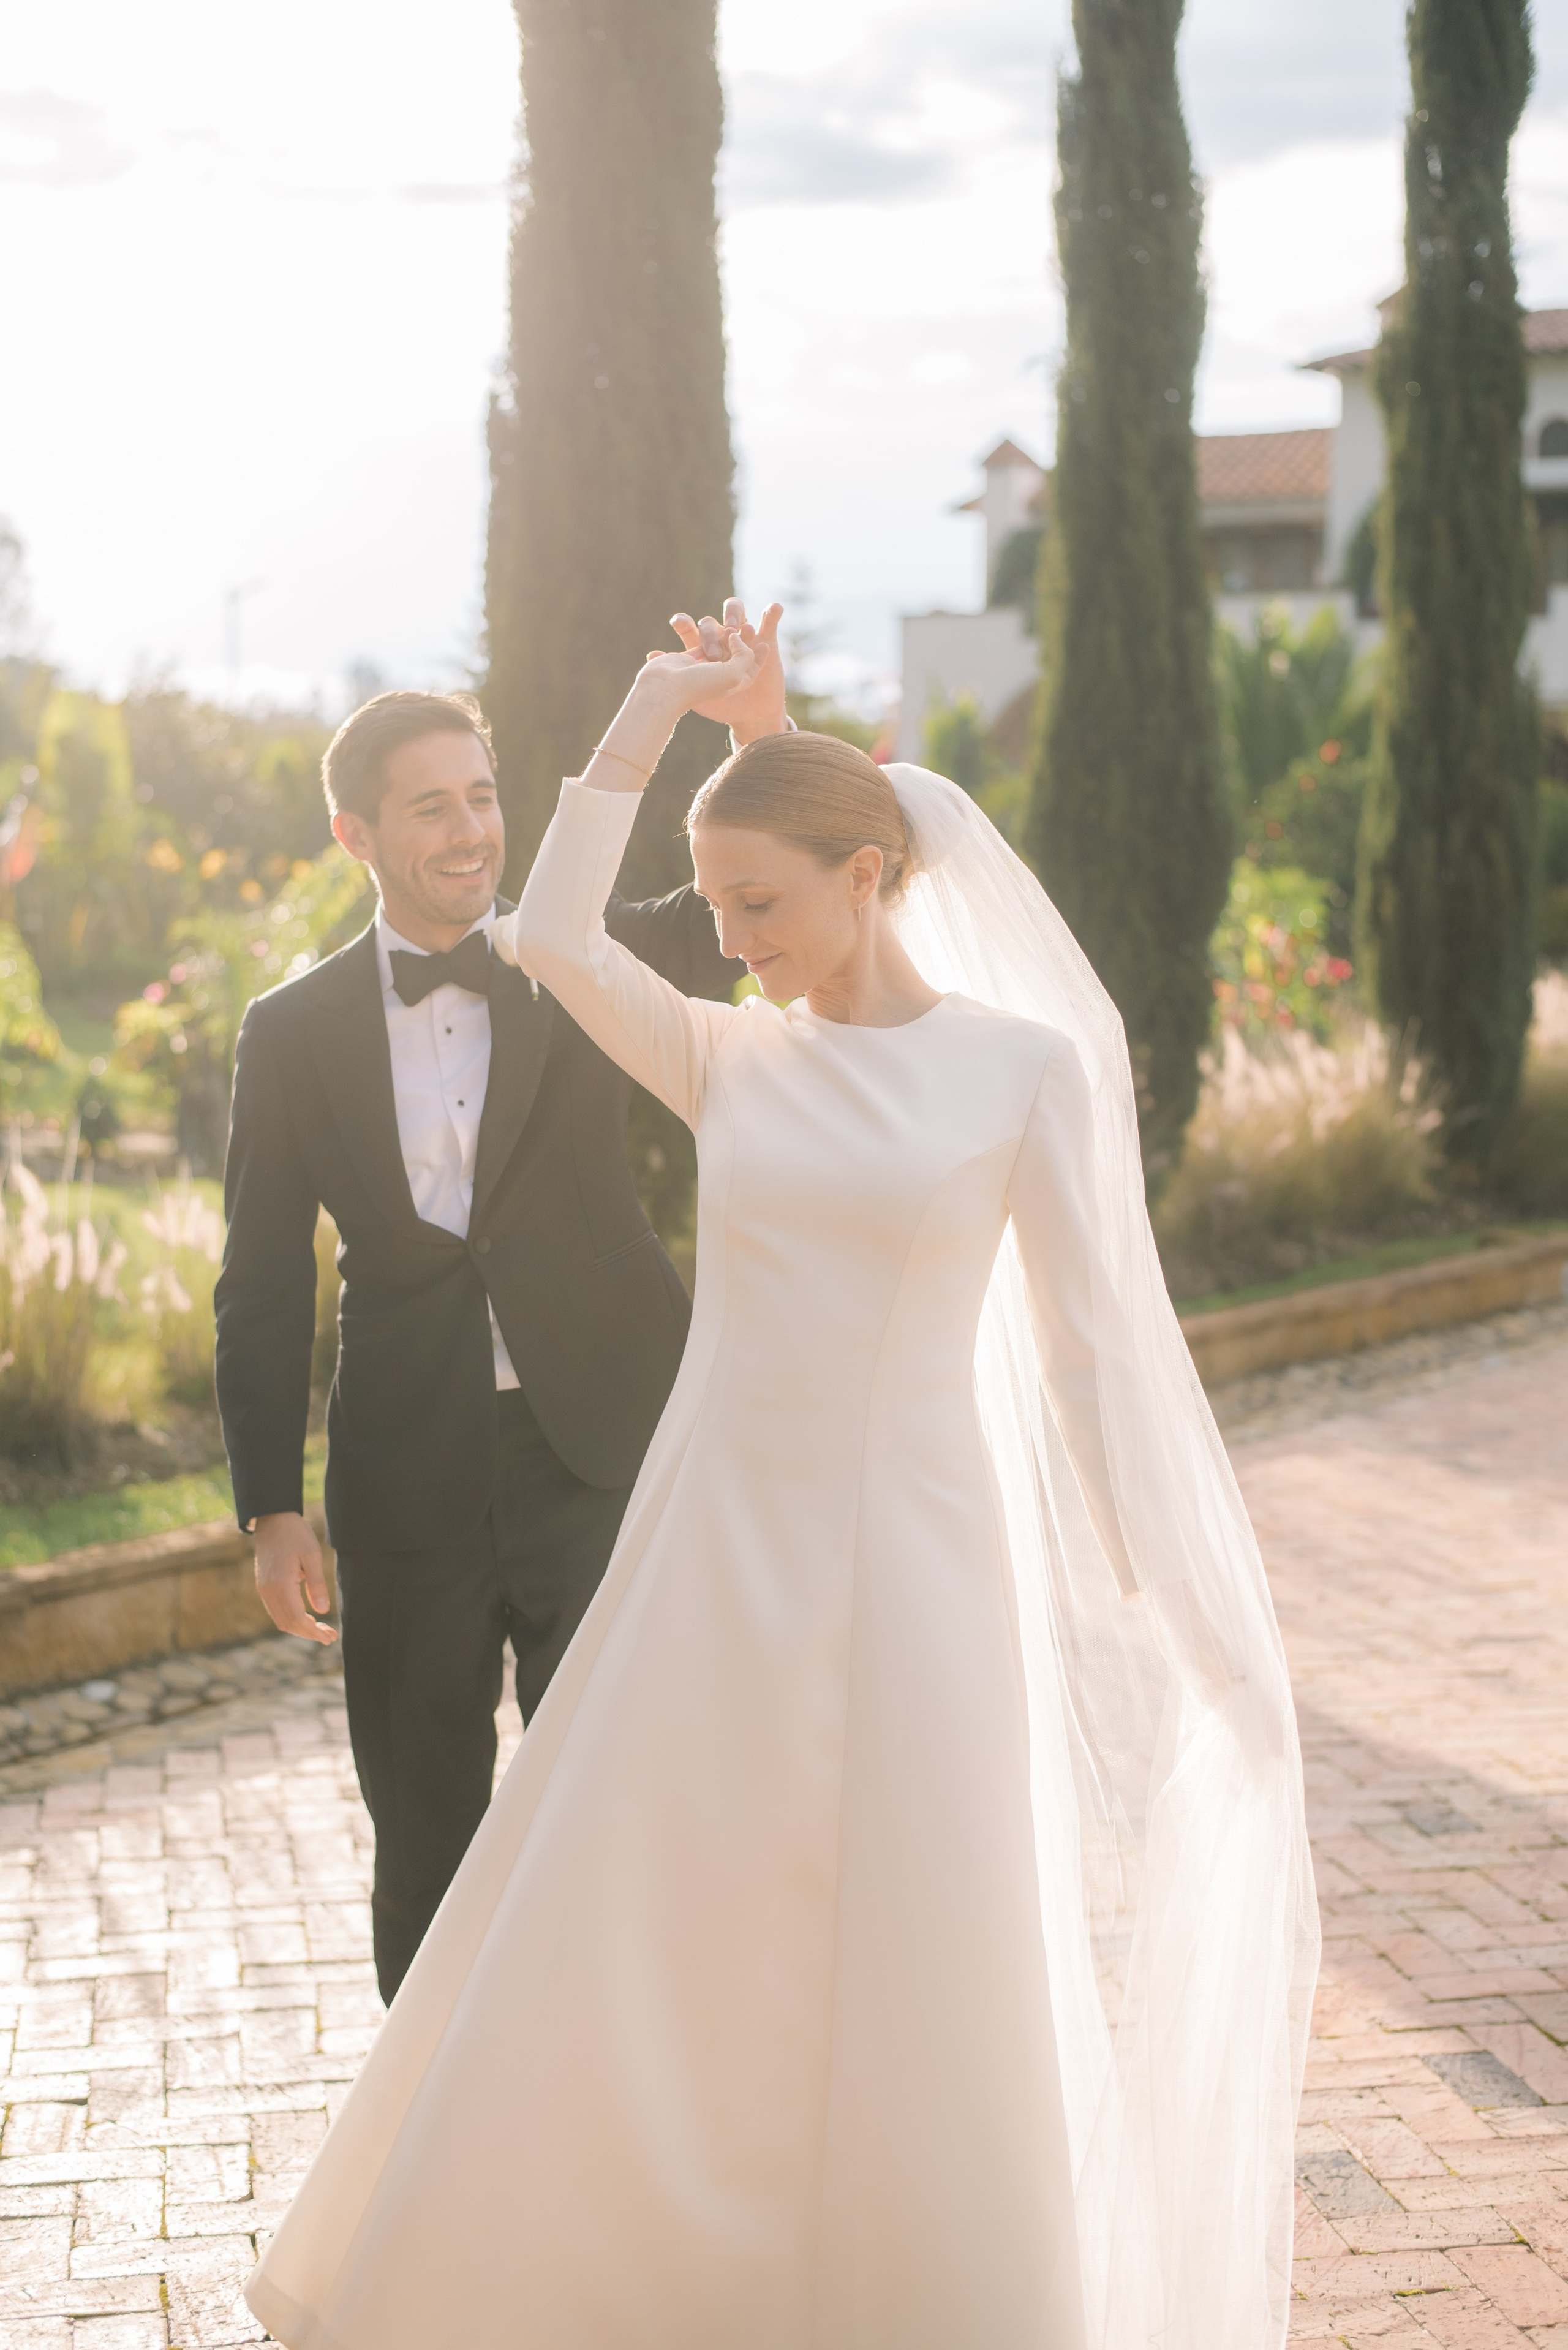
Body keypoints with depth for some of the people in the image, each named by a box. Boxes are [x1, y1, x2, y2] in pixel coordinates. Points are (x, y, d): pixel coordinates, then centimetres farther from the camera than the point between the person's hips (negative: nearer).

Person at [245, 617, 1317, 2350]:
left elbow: (1099, 1349, -4)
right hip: (712, 1562, 4)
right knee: (593, 1963, 9)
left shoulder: (1031, 1063, -4)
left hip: (914, 1561, -3)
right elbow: (551, 940, -8)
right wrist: (654, 707, -5)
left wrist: (1168, 1618, -7)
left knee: (932, 2002, 4)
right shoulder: (730, 1065, 7)